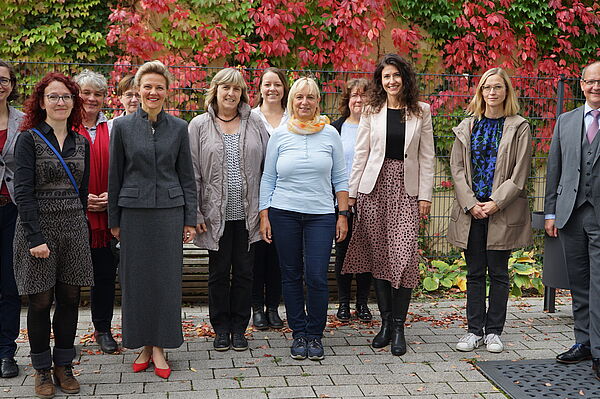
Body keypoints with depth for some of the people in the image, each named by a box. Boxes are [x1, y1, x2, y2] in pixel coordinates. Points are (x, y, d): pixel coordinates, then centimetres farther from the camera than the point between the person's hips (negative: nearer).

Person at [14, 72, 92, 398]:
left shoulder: (81, 143, 9)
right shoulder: (29, 139, -5)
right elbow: (23, 192, -11)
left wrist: (78, 224, 11)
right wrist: (36, 237, -18)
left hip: (73, 228, 4)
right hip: (38, 227, -4)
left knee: (70, 298, 7)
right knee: (40, 301, 3)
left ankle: (64, 366, 20)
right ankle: (42, 370, 17)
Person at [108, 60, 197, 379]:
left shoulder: (178, 128, 4)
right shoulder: (122, 126, 2)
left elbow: (186, 176, 6)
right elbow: (115, 176, 5)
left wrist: (190, 219, 3)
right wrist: (114, 219, 4)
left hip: (169, 210, 0)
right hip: (134, 212, 0)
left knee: (166, 277, 2)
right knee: (136, 277, 4)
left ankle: (159, 347, 12)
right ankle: (143, 344, 18)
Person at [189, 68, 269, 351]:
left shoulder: (254, 123, 5)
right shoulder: (199, 125, 1)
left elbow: (268, 165, 7)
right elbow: (193, 172, -1)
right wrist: (195, 213, -6)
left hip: (247, 212, 1)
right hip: (216, 213, -1)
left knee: (244, 271, 7)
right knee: (219, 272, 8)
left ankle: (239, 329, 20)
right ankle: (221, 329, 21)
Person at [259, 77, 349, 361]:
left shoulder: (330, 134, 5)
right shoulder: (279, 135, 5)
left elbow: (340, 178, 8)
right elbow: (268, 179, 8)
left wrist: (343, 215, 3)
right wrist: (264, 216, 2)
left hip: (321, 215, -1)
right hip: (284, 214, 1)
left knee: (316, 277, -7)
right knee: (291, 276, 5)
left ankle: (315, 335, 10)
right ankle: (299, 334, 18)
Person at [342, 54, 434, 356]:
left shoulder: (421, 112, 7)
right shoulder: (372, 111, 8)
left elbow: (426, 156, 6)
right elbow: (361, 154, 7)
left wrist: (425, 195, -1)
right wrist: (352, 193, 2)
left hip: (406, 188, -1)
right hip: (375, 186, 1)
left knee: (404, 256, -10)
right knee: (379, 255, 4)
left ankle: (398, 327, -1)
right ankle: (386, 322, 15)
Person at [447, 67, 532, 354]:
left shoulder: (519, 128, 2)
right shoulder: (467, 127, 9)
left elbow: (519, 173, -4)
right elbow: (457, 168, 4)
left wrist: (496, 203, -13)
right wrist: (470, 204, -8)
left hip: (503, 212, -2)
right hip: (470, 210, 2)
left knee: (498, 273, 4)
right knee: (475, 273, 7)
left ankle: (493, 331, 14)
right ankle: (475, 330, 14)